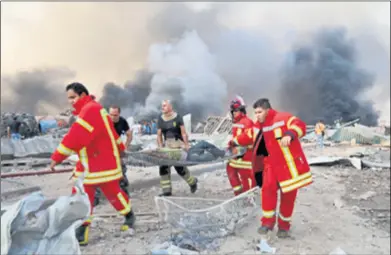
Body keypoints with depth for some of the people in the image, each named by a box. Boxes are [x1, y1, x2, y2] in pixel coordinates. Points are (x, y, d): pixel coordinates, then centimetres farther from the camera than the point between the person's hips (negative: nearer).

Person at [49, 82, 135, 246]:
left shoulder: (91, 110, -20)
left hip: (104, 163, -9)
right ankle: (82, 230, 11)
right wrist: (120, 148, 31)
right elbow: (110, 131, 23)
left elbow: (75, 136, -28)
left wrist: (57, 157, -26)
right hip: (86, 164, 9)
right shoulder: (86, 111, 14)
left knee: (112, 193, 6)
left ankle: (129, 215, 31)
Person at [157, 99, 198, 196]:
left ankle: (192, 181, 22)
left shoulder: (177, 117, -3)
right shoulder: (160, 119, 9)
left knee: (179, 166, -6)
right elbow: (159, 135, 8)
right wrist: (160, 147, -2)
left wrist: (186, 145, -10)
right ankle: (167, 190, 7)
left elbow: (183, 133, -5)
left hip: (178, 144, -5)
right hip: (167, 145, 5)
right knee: (163, 167, -3)